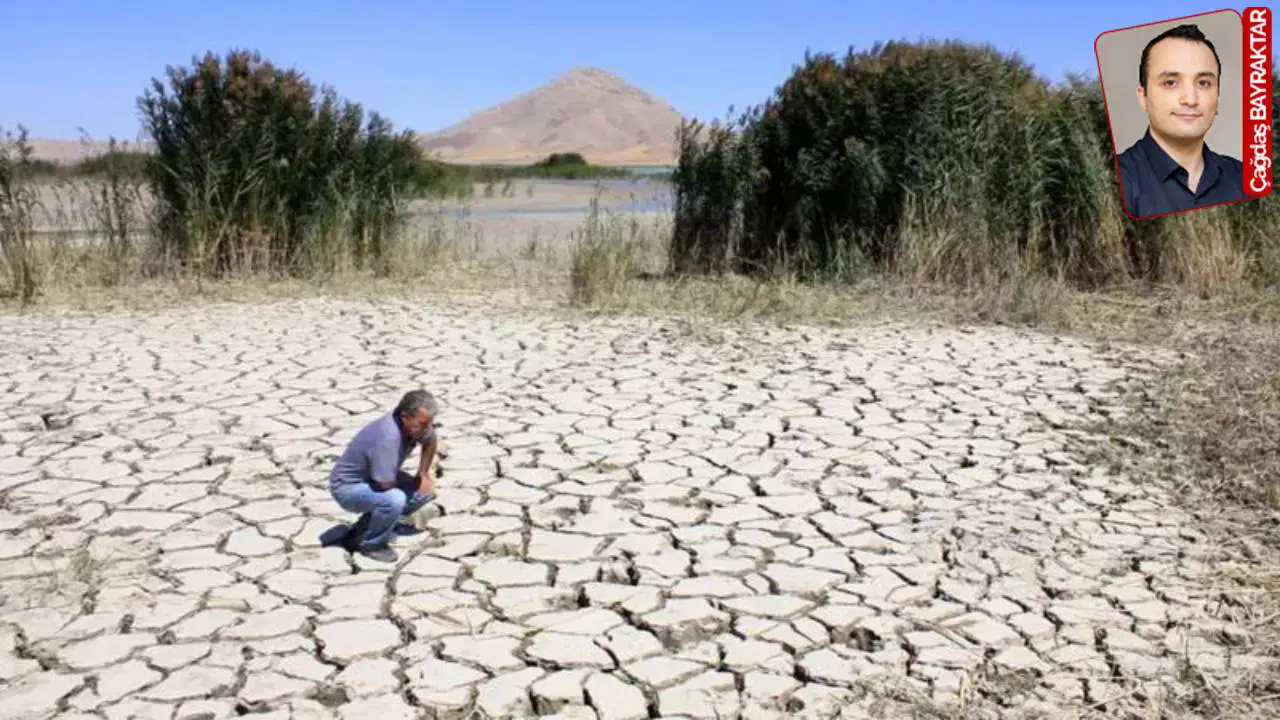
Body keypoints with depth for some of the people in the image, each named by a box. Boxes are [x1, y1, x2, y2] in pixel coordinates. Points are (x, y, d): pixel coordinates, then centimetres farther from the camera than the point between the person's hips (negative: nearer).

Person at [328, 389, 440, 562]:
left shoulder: (416, 425, -11)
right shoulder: (387, 437, -37)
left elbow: (430, 443, 12)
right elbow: (386, 484, -35)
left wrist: (424, 474, 2)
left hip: (374, 480, 9)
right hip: (348, 487, -9)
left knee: (426, 490, 0)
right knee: (394, 499, -33)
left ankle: (373, 521, 15)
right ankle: (369, 543, -7)